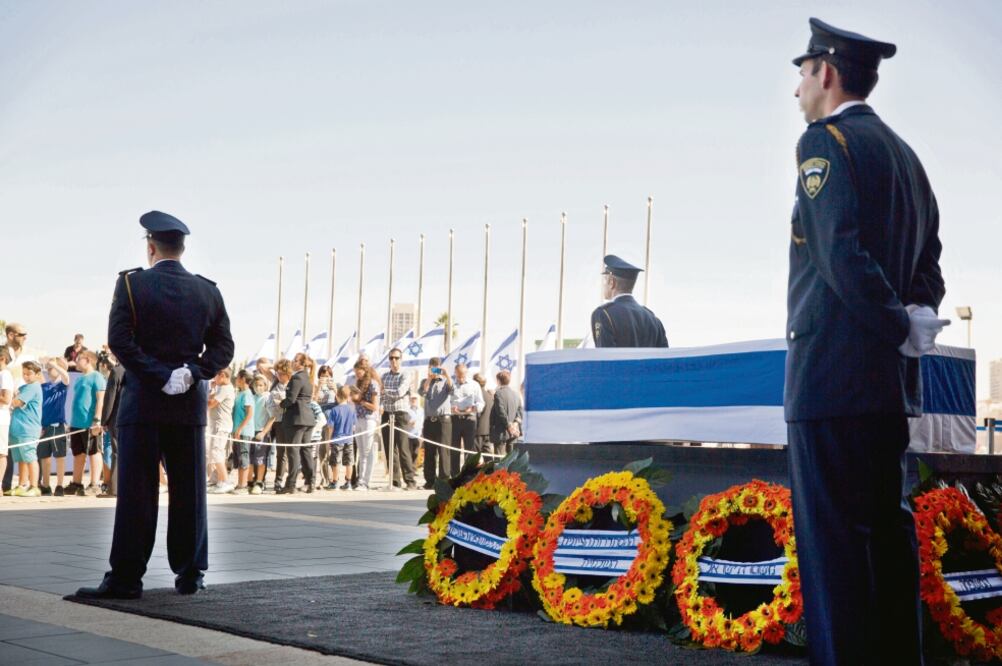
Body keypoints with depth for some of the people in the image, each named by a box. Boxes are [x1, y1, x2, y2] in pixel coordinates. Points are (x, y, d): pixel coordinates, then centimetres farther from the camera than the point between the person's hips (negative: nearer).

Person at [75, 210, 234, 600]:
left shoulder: (132, 284, -3)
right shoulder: (208, 291, 7)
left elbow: (119, 341, -12)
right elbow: (223, 347, 2)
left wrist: (159, 377, -11)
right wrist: (193, 373, -6)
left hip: (142, 405, -3)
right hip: (190, 406, 3)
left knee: (136, 492, 0)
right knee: (189, 491, 8)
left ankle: (126, 578, 1)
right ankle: (189, 574, 13)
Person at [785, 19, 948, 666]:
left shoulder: (825, 141, -8)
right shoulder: (904, 154, 18)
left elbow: (843, 253, -20)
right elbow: (928, 259, 16)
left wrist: (904, 329, -13)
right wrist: (917, 317, 1)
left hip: (832, 372, -9)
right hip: (891, 378, 9)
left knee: (833, 533, -6)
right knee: (888, 526, 14)